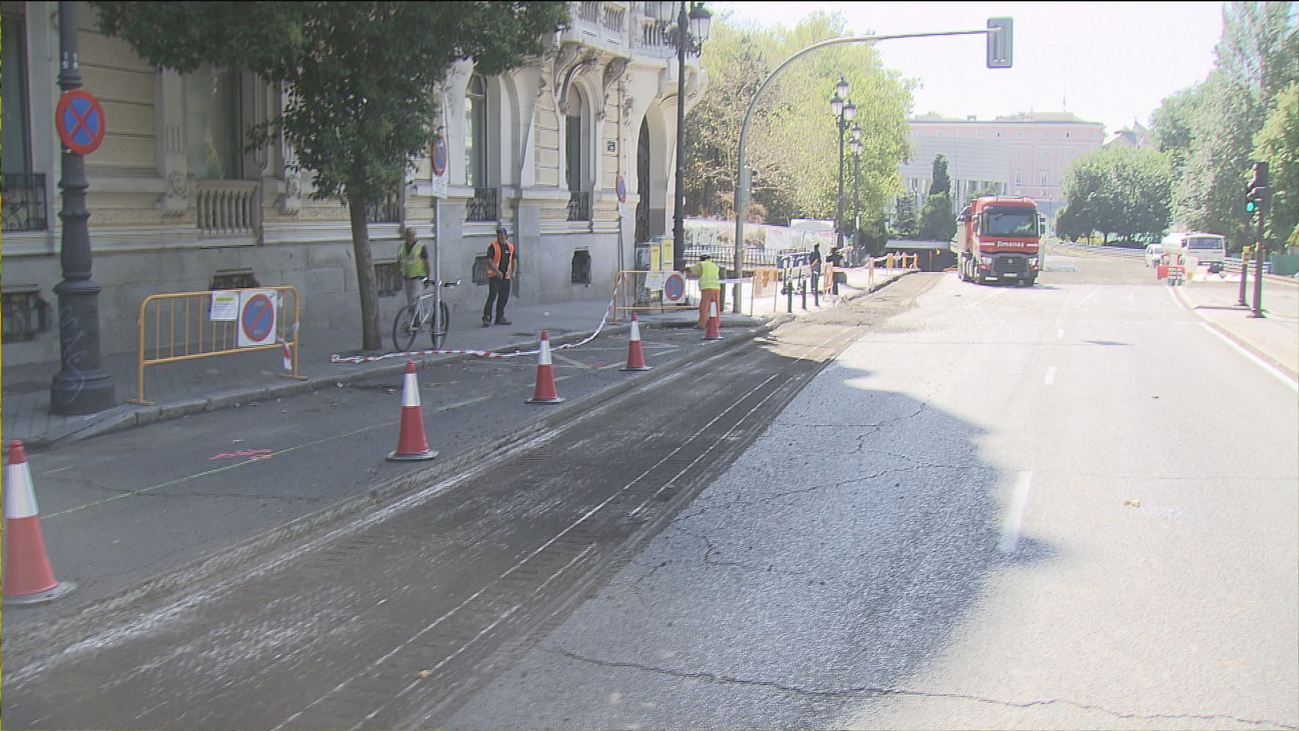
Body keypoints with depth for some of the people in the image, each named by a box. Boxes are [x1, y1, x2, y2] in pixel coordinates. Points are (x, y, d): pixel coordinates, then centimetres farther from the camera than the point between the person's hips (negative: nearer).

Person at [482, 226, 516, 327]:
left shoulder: (510, 247, 12)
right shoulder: (493, 246, -5)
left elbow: (513, 260, 21)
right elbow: (489, 260, -12)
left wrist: (513, 272, 7)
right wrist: (497, 271, -21)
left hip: (506, 277, 6)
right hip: (494, 276, -6)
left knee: (504, 298, 9)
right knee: (492, 297, -12)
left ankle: (500, 318, 19)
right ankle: (486, 318, -12)